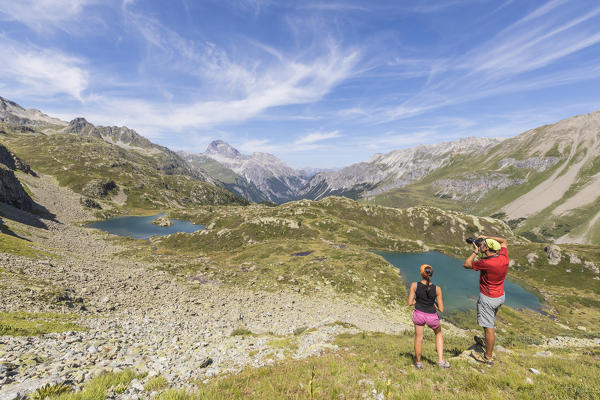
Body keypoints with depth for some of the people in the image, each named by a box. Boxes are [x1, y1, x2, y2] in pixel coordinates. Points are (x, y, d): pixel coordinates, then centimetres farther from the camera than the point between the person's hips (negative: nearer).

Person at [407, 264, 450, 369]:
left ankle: (418, 363, 36)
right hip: (432, 317, 0)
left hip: (419, 314, 0)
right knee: (438, 334, 32)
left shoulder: (414, 285, -16)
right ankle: (441, 360, 29)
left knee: (418, 337, 22)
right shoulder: (437, 289, -16)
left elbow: (410, 303, -10)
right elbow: (441, 309, -9)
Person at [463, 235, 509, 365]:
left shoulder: (486, 263, -30)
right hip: (501, 296, 8)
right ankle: (486, 342, 49)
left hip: (488, 299, -8)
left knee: (488, 327, 6)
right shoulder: (504, 257, -9)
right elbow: (504, 241, 11)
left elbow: (466, 264, -15)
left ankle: (488, 357, 21)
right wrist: (487, 237, 5)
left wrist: (475, 252, -6)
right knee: (489, 322, 29)